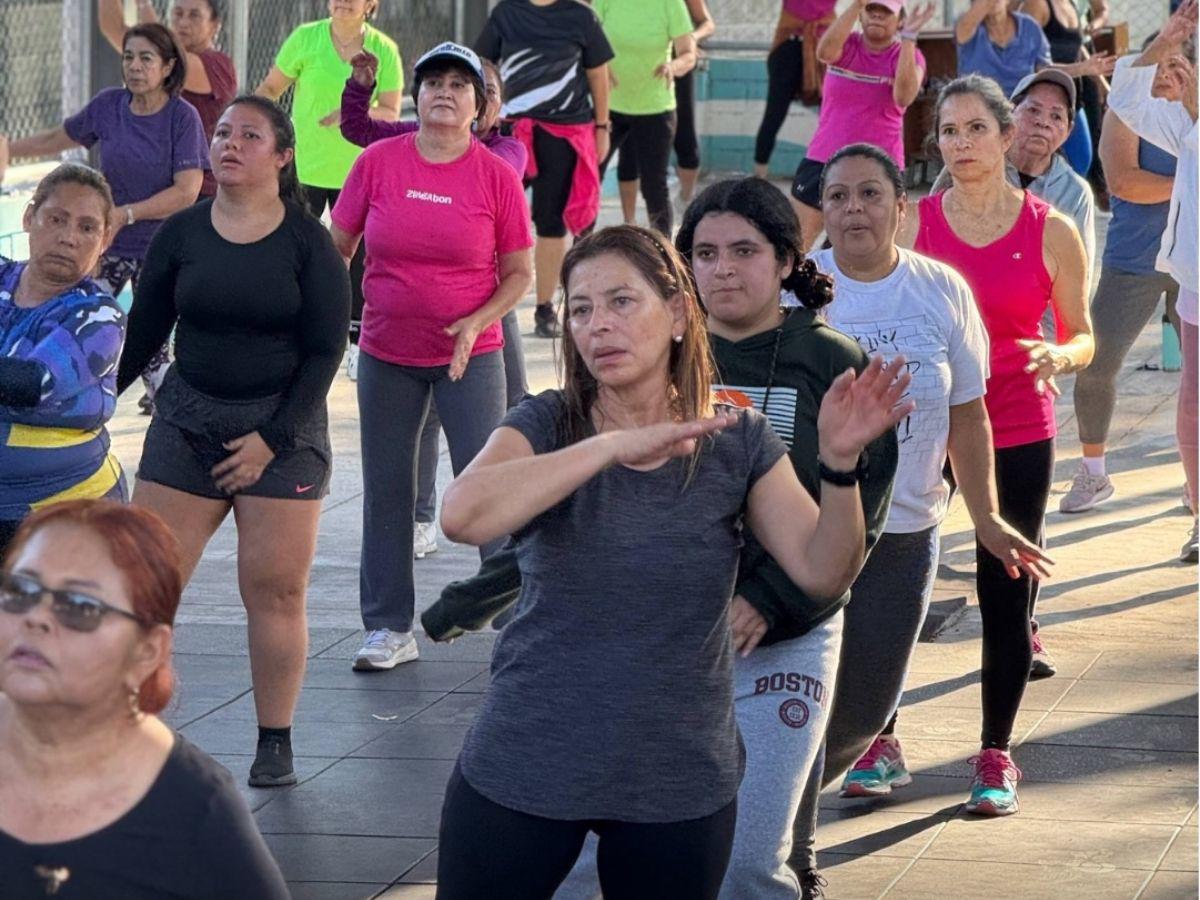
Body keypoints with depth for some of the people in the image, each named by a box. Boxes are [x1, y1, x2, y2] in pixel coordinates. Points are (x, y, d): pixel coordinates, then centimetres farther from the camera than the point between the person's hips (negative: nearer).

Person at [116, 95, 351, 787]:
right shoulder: (181, 234, 4)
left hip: (283, 427, -2)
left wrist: (272, 438, -10)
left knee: (276, 588, -2)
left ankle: (276, 742, 10)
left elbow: (325, 352, -4)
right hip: (186, 419, 2)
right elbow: (142, 334, 10)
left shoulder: (307, 242, -3)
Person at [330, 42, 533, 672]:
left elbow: (518, 273, -1)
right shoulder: (379, 162, -2)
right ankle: (389, 629, 17)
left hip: (470, 355, -2)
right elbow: (337, 248, 6)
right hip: (387, 354, 2)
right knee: (386, 490, 7)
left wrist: (476, 323, -16)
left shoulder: (497, 177, -6)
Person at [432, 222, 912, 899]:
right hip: (523, 771, -1)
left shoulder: (738, 444, 0)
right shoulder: (547, 426, -5)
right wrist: (614, 445, -30)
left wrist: (840, 462, -27)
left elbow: (822, 574, -10)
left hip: (682, 787, 1)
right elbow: (463, 515, -25)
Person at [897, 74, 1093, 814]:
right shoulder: (913, 223, 1)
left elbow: (1083, 337, 4)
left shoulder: (1051, 232, -2)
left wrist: (1060, 356, -18)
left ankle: (997, 754, 16)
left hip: (1018, 438, -1)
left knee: (1007, 594, 3)